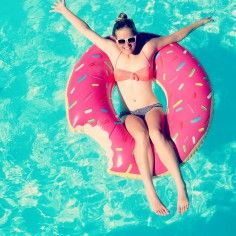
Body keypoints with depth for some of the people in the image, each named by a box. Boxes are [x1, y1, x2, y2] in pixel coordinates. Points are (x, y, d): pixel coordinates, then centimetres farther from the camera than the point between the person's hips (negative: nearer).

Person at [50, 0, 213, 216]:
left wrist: (199, 23, 26)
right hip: (131, 115, 1)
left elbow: (176, 36, 15)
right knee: (141, 136, -34)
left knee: (155, 133, -36)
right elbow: (86, 30, 11)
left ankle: (180, 185, -38)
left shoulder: (148, 49, 3)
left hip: (153, 108, -1)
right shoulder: (113, 52, 6)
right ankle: (150, 192, -36)